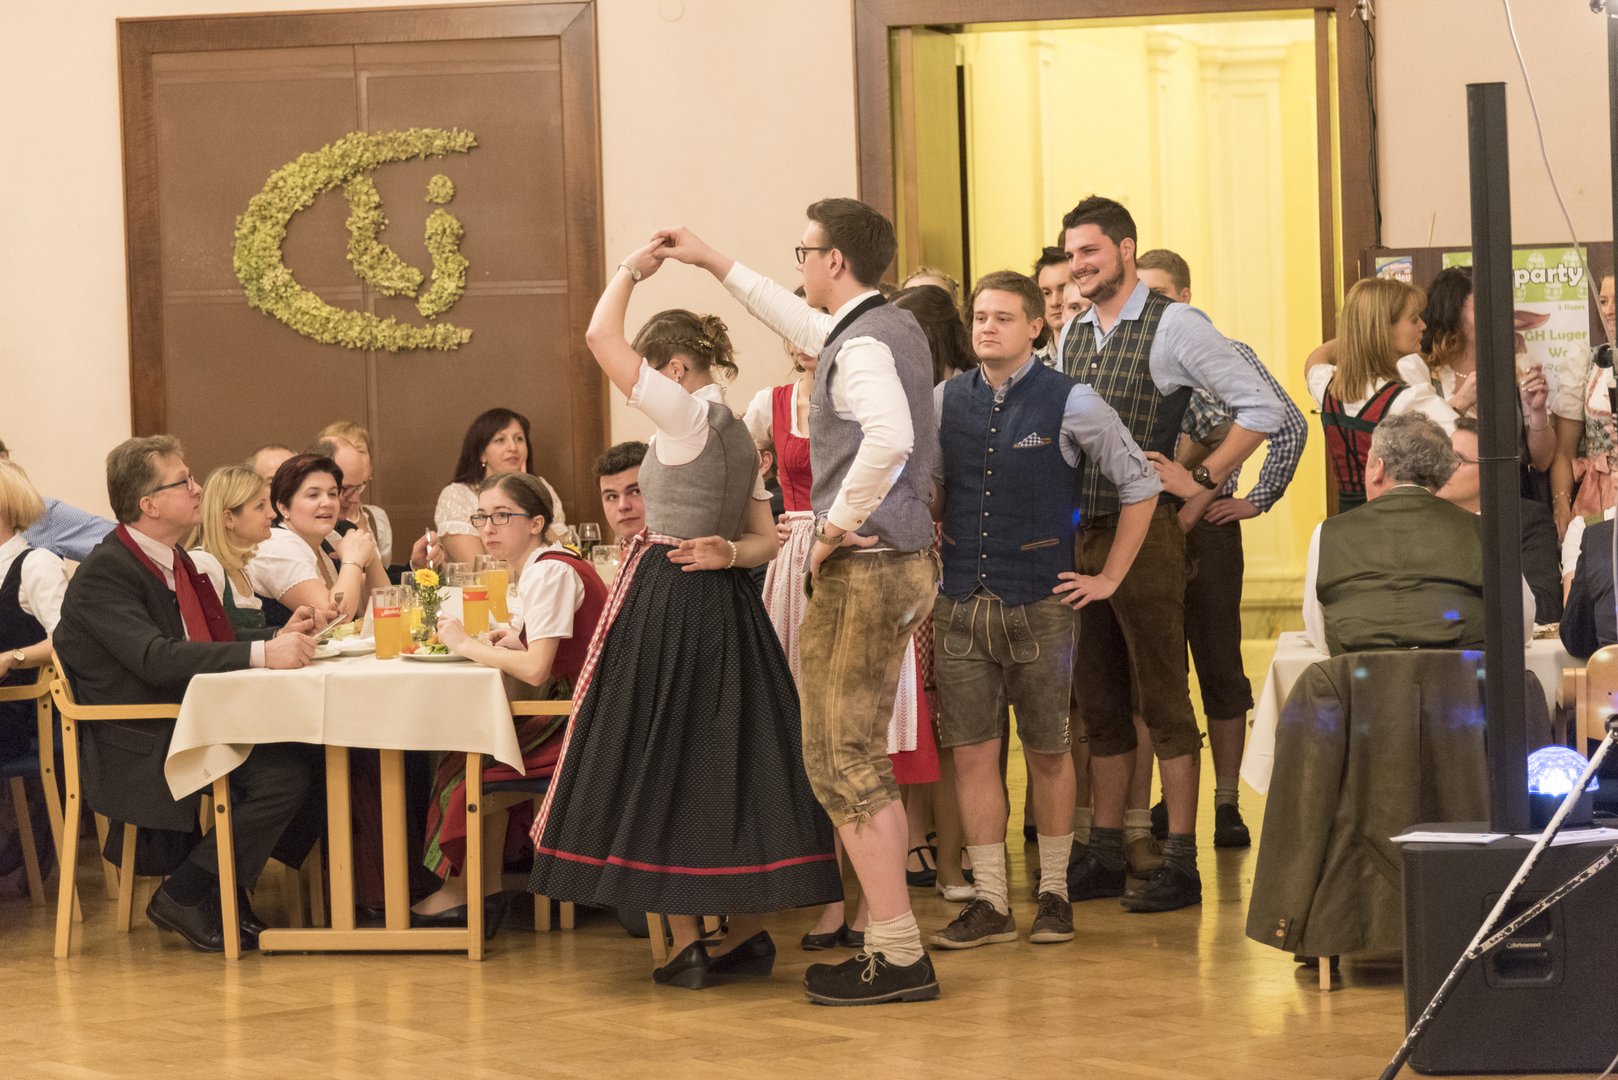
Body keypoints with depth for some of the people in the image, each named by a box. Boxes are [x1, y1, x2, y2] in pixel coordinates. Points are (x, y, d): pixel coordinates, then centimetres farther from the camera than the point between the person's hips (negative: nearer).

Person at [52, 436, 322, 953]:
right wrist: (262, 653, -32)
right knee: (282, 776, -24)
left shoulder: (173, 561, 15)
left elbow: (216, 642, 21)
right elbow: (156, 658, -28)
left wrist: (281, 636, 2)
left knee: (304, 756, -11)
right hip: (136, 751, -9)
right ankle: (183, 897, -9)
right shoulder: (104, 573, -15)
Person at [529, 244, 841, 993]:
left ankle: (685, 942, -1)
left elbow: (600, 337, -14)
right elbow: (766, 538, 14)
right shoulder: (738, 433, 15)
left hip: (666, 607, -8)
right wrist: (728, 553, -5)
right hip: (726, 610, 9)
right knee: (729, 763, 10)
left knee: (658, 767, -1)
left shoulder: (690, 413, -11)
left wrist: (631, 271, -1)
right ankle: (747, 929, 11)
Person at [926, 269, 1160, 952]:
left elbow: (1141, 484, 3)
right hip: (961, 602, 3)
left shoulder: (1071, 403, -4)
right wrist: (925, 558, 11)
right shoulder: (946, 401, 5)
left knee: (1047, 752, 6)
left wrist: (1109, 577, 2)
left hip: (1042, 605, -3)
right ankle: (990, 903, 8)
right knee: (971, 751, 1)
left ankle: (1053, 893, 19)